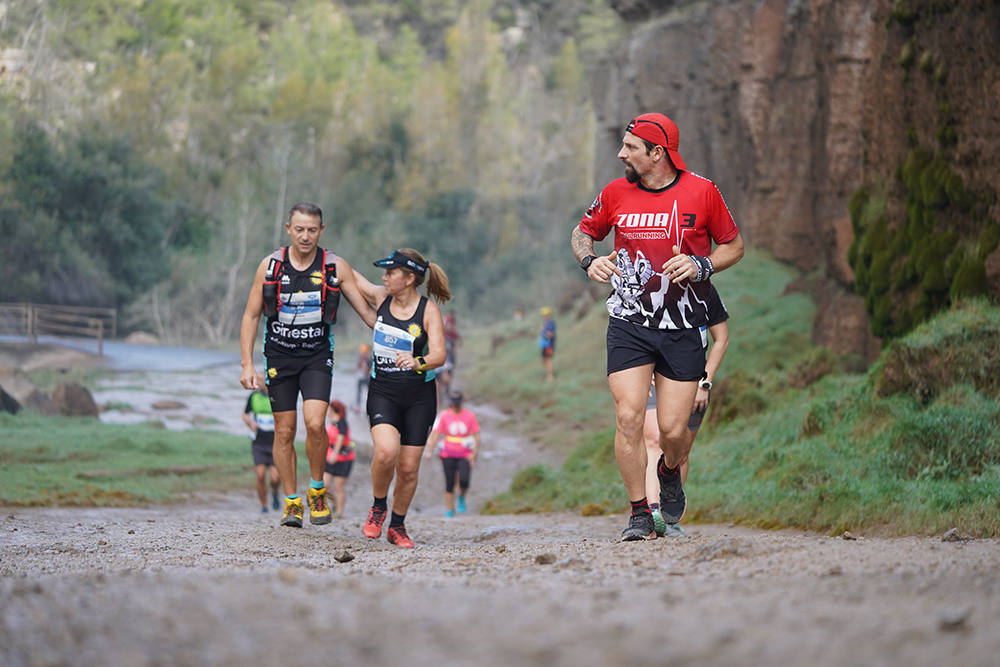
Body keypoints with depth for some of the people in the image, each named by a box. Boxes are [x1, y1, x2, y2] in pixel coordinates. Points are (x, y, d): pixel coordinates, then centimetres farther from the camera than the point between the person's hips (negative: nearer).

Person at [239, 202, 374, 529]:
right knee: (284, 431, 3)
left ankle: (317, 490, 3)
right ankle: (291, 502, 15)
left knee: (315, 424, -19)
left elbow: (367, 311, 3)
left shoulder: (336, 267, -3)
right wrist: (247, 364, -2)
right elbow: (251, 316, 5)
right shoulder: (270, 266, -1)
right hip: (279, 356, 1)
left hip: (317, 356, -1)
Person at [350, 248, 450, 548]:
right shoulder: (380, 298, 1)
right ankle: (378, 506, 3)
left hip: (419, 396, -1)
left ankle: (397, 525, 23)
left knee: (408, 468, 0)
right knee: (386, 451, -24)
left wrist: (418, 362, -37)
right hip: (383, 391, 1)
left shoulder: (428, 310, -8)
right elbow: (352, 277, 19)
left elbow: (439, 355, -17)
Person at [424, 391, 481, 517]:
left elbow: (476, 436, 4)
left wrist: (474, 454, -6)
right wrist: (429, 451, -14)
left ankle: (462, 497, 11)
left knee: (464, 480, -19)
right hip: (448, 455, 1)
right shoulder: (443, 416, -1)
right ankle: (449, 510, 10)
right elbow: (435, 434, -3)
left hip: (465, 456, -1)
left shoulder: (469, 416, 1)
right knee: (449, 484, 0)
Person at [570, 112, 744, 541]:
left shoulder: (701, 192, -4)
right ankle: (639, 514, 0)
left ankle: (670, 472, 34)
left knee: (673, 430, -3)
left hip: (683, 328, -1)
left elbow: (734, 245, 8)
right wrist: (589, 260, -3)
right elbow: (583, 232, 19)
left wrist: (701, 265, -12)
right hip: (628, 324, 1)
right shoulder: (616, 193, 3)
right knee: (628, 417, -12)